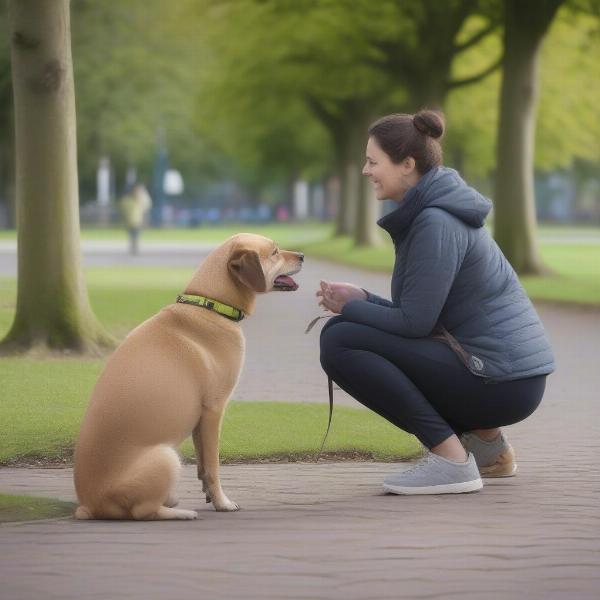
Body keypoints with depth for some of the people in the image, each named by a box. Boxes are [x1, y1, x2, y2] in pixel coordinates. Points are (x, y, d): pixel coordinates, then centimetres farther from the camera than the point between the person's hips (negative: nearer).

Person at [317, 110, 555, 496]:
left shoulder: (437, 224, -15)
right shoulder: (425, 212, 15)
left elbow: (414, 322, -17)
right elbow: (422, 315, 20)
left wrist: (350, 307, -3)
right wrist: (362, 300, 9)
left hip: (499, 383, -10)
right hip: (511, 377, 10)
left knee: (339, 341, -14)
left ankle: (450, 457, -13)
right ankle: (486, 443, 16)